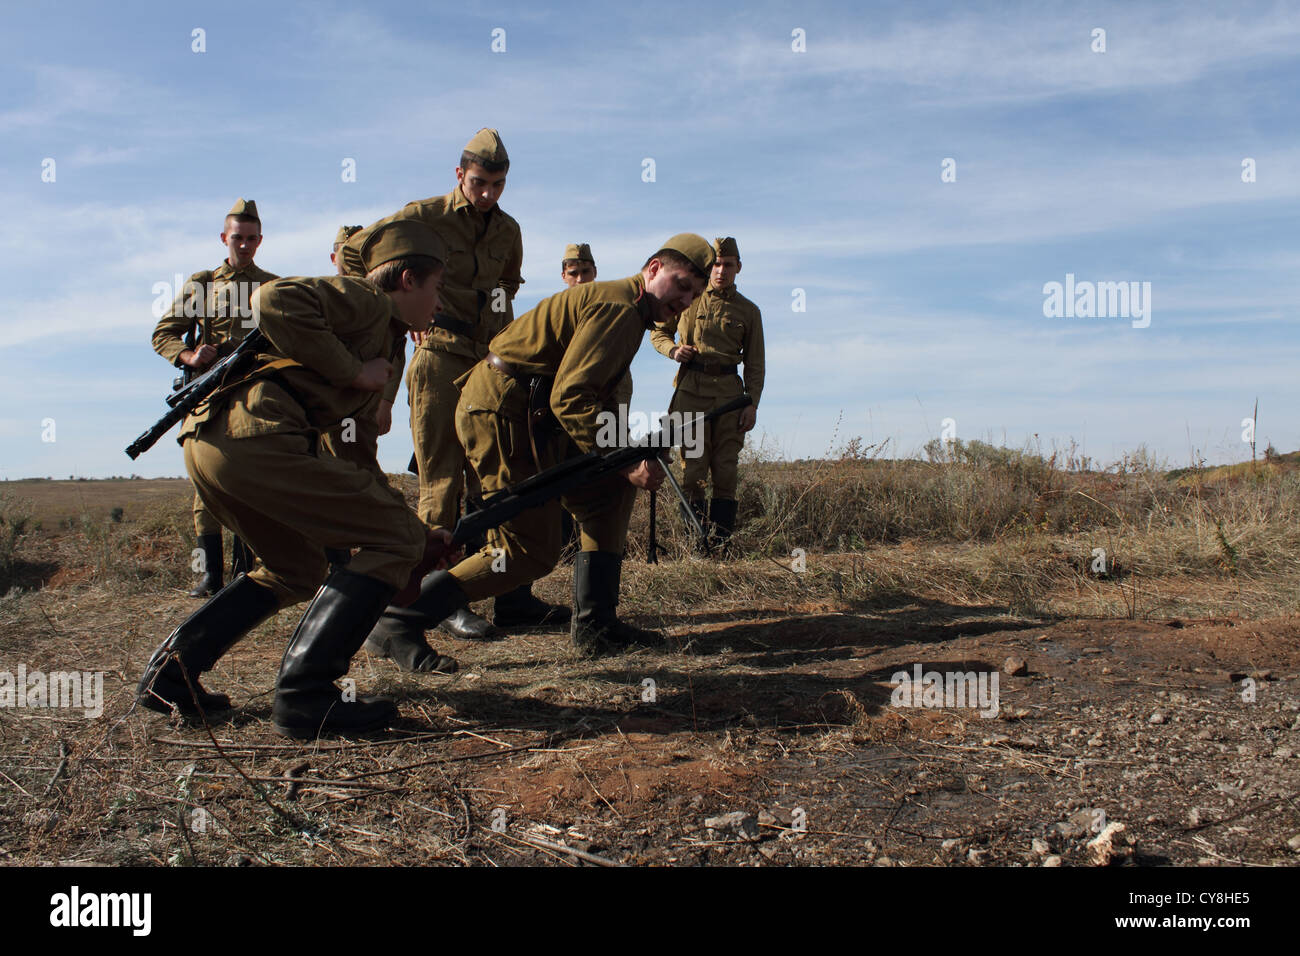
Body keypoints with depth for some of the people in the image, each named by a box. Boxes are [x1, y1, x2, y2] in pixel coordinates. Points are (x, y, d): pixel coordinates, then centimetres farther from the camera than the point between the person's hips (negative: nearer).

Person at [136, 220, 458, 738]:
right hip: (250, 435, -10)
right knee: (395, 539, -6)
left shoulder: (382, 341, 31)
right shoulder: (366, 299, 3)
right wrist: (353, 372, -9)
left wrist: (429, 533, 32)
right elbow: (276, 300, -17)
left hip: (208, 440, 10)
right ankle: (304, 694, -10)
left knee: (296, 570, 27)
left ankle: (170, 671, 21)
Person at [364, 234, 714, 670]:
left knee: (611, 492, 12)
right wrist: (625, 462, -20)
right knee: (531, 551, -9)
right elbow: (570, 396, -23)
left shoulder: (619, 305, 22)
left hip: (529, 417, 11)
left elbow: (589, 396, 19)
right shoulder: (620, 306, -12)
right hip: (502, 410, -11)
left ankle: (595, 625, 13)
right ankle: (397, 624, -7)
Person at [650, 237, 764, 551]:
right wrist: (673, 349, -2)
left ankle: (721, 542, 4)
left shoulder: (748, 311, 12)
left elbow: (754, 364, 11)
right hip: (691, 387, -1)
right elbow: (658, 333, 20)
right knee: (693, 467, -4)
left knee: (725, 468, 0)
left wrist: (752, 404, -1)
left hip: (728, 390, 1)